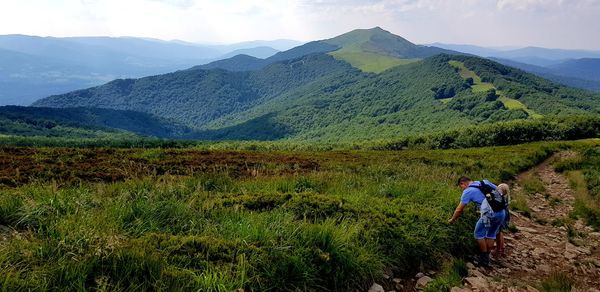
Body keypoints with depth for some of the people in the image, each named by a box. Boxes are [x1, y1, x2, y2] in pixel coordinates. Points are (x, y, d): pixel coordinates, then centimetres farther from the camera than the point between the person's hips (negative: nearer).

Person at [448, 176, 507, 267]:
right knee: (491, 234, 22)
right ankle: (487, 258, 28)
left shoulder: (467, 191, 2)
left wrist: (452, 220, 18)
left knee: (479, 234, 13)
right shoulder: (485, 182, 18)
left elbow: (459, 210, 4)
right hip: (502, 212, 7)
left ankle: (484, 259, 17)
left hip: (489, 214, -7)